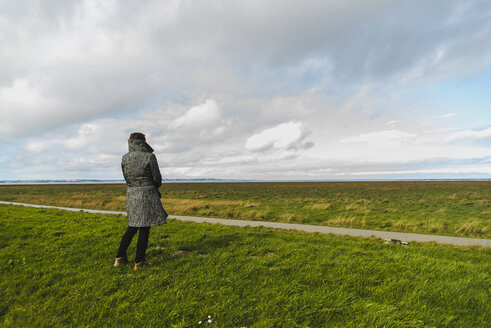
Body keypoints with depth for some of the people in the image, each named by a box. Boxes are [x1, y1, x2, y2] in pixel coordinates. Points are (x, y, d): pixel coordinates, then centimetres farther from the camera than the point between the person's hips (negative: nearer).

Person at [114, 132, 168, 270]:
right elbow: (157, 179, -7)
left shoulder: (125, 158, 3)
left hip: (131, 195, 5)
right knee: (144, 229, 4)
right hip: (147, 195, -5)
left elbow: (126, 178, 10)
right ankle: (139, 262, 10)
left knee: (132, 227, 20)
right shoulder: (150, 157, -12)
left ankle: (120, 257, 20)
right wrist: (154, 187, 17)